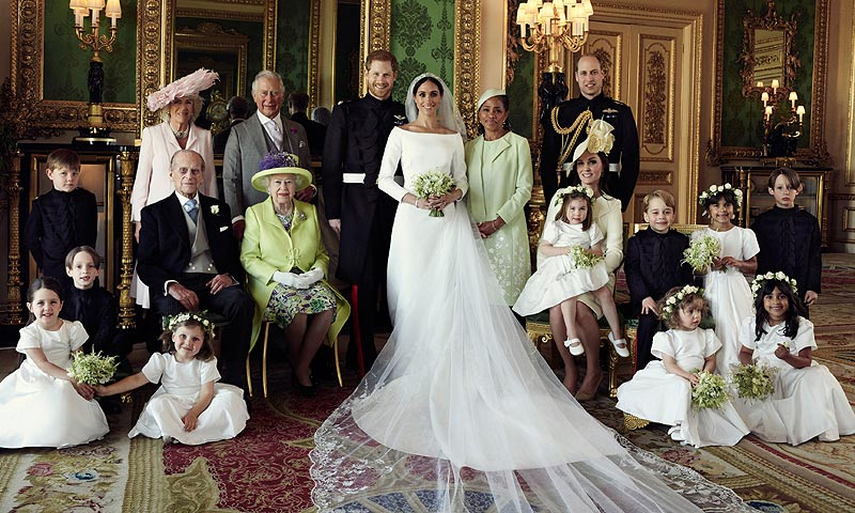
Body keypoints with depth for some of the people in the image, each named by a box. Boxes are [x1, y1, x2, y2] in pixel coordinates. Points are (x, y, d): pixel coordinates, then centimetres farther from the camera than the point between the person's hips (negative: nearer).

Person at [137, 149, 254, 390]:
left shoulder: (219, 209, 24)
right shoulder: (154, 212, 15)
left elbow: (235, 253, 21)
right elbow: (145, 264, 5)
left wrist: (229, 275, -4)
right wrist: (172, 286, -15)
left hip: (214, 283, 2)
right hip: (176, 286, -2)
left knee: (242, 302, -32)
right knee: (172, 309, -38)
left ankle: (233, 379, -24)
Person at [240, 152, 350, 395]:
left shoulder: (310, 211, 14)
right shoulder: (255, 213, 5)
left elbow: (322, 252, 17)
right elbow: (248, 258, -1)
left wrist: (318, 270, -7)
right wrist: (280, 276, -15)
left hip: (308, 281, 3)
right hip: (272, 284, -3)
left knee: (328, 305, -29)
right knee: (297, 310, -34)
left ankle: (302, 367, -11)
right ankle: (296, 365, -5)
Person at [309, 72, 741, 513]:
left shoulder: (453, 137, 13)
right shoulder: (401, 134, 9)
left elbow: (462, 180, 13)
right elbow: (384, 178, 6)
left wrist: (452, 195, -9)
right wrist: (411, 198, -9)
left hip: (449, 222, 1)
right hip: (413, 223, -1)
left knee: (451, 297, -6)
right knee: (416, 297, -3)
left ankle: (446, 375, -2)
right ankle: (417, 374, 4)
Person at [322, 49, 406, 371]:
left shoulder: (404, 116, 13)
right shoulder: (345, 113, 6)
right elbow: (331, 166, 2)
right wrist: (333, 212, -4)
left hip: (395, 208, 3)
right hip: (357, 209, -2)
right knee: (362, 284, -3)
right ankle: (364, 360, 6)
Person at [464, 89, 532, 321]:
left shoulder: (518, 144, 0)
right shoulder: (470, 147, 13)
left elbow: (524, 189, -5)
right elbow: (464, 188, 13)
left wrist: (498, 221, -11)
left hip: (507, 228, -3)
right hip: (475, 230, 4)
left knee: (509, 287, -3)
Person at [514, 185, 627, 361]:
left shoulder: (591, 228, 15)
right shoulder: (556, 226, 5)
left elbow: (599, 252, 12)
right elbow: (543, 248, 0)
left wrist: (589, 252, -12)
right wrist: (565, 250, -12)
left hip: (586, 268, 3)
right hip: (562, 270, -3)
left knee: (605, 293, -17)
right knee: (568, 292, -33)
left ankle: (617, 335, -4)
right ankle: (572, 336, -29)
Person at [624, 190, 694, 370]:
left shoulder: (682, 241, 14)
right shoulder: (636, 241, 7)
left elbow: (687, 273, 11)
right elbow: (632, 271, -3)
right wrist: (645, 297, -16)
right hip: (647, 299, -2)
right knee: (649, 320, -30)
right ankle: (642, 370, -17)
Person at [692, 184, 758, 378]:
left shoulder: (745, 235, 4)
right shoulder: (699, 236, 5)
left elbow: (753, 267, 8)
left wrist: (736, 263, -11)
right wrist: (709, 266, -13)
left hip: (735, 292, 0)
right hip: (710, 291, 0)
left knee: (734, 333, -5)